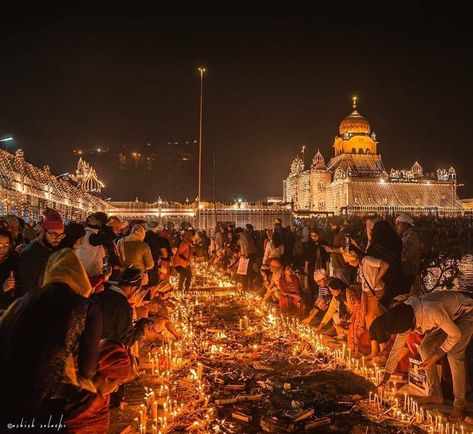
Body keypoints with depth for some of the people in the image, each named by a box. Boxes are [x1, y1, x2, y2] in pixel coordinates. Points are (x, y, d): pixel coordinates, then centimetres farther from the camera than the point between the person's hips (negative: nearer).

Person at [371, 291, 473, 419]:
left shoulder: (431, 312, -42)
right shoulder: (405, 317, -15)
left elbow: (455, 334, -27)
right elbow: (396, 348, -4)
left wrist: (435, 357, -22)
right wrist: (385, 378, 1)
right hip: (449, 314, 7)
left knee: (454, 355, -21)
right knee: (425, 349, -3)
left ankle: (460, 403, -5)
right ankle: (436, 394, 12)